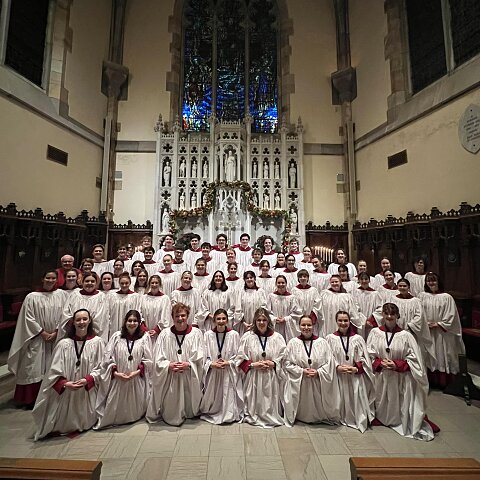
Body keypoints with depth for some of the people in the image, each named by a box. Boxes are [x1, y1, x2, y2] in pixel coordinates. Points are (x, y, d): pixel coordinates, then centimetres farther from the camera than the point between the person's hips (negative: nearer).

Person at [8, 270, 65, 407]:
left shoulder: (60, 294, 0)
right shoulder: (32, 297, -5)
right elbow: (28, 317, -6)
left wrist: (56, 332, -8)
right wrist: (43, 333, -10)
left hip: (55, 338, 2)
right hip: (37, 338, -2)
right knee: (34, 368, 5)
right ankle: (31, 398, 21)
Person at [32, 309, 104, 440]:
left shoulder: (97, 342, -9)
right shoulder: (64, 344, -9)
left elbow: (100, 368, -6)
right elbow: (55, 370, -6)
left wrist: (87, 380, -22)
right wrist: (64, 384, -22)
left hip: (88, 392, 0)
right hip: (64, 392, 0)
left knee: (84, 423, 10)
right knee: (63, 424, 8)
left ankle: (80, 426, 40)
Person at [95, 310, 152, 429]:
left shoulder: (144, 337, -5)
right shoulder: (116, 336, -2)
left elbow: (147, 359, -4)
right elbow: (108, 357, -2)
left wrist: (137, 371, -15)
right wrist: (115, 372, -12)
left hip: (137, 380, 0)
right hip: (117, 379, 1)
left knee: (134, 407, 12)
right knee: (115, 407, 9)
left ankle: (133, 418, 38)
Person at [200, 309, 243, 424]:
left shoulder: (234, 334, -7)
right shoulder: (208, 335, -4)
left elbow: (238, 355, -1)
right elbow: (204, 355, 0)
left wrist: (228, 363, -15)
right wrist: (212, 364, -15)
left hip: (229, 373, -1)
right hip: (212, 372, 1)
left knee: (228, 396, 2)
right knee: (213, 396, 11)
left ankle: (229, 415, 24)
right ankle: (212, 414, 34)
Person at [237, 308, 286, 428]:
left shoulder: (277, 337, -1)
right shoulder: (247, 337, -3)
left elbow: (284, 358, 2)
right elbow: (240, 359, 0)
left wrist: (273, 364, -13)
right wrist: (253, 364, -13)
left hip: (271, 377, 1)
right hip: (253, 377, 0)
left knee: (270, 402, 6)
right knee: (254, 402, 6)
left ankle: (271, 417, 28)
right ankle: (252, 417, 29)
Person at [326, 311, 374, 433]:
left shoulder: (358, 339, 0)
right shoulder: (330, 338, -3)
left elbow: (364, 359, 2)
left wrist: (356, 369, -13)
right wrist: (337, 367, -16)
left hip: (356, 377, 1)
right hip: (338, 377, 0)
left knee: (356, 400, 1)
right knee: (340, 400, 5)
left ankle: (360, 422, 21)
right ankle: (341, 419, 27)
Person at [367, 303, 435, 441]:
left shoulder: (405, 335, -7)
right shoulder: (375, 333, -5)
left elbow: (413, 359, -4)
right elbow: (370, 355, -2)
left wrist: (396, 365, -17)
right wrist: (380, 363, -19)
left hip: (401, 378, -1)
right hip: (380, 376, 1)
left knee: (399, 406, 3)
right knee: (382, 405, 12)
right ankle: (382, 419, 36)